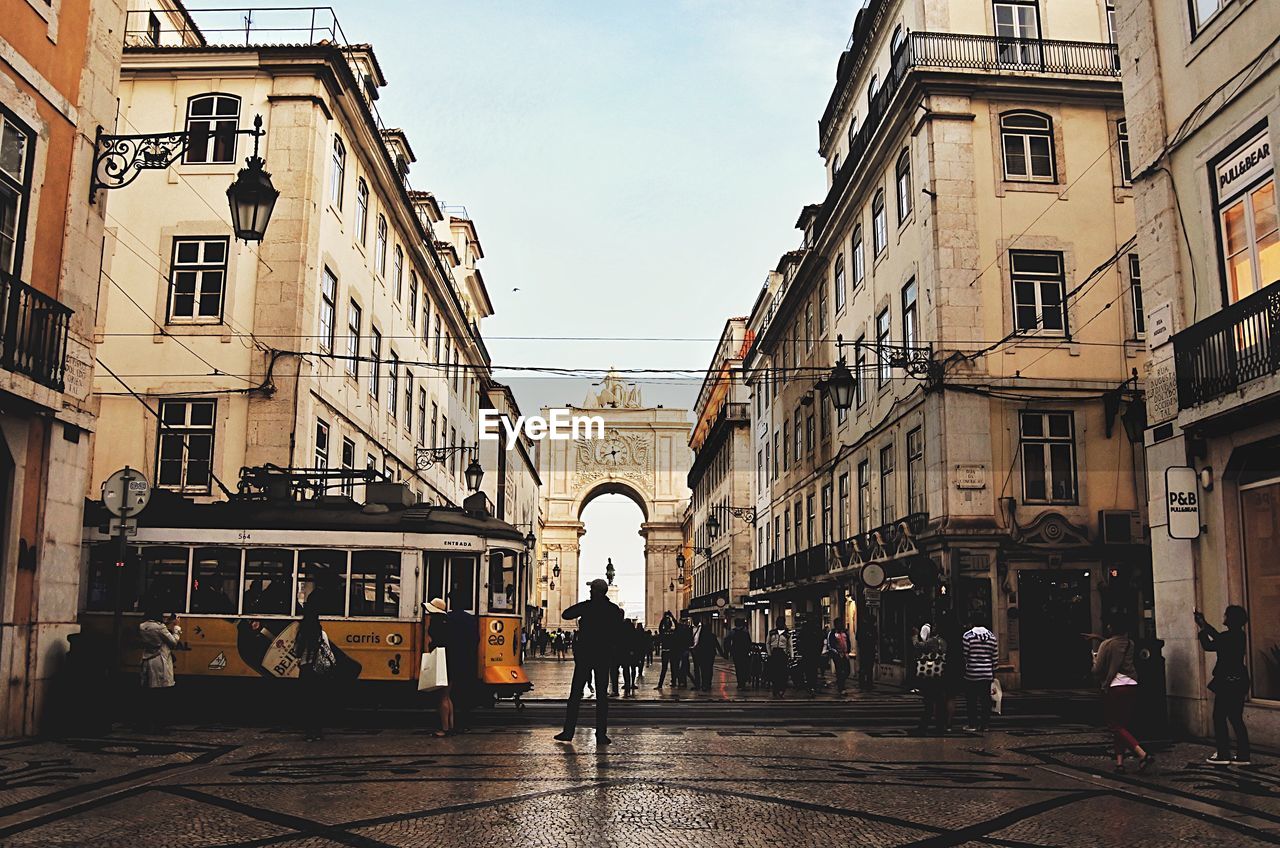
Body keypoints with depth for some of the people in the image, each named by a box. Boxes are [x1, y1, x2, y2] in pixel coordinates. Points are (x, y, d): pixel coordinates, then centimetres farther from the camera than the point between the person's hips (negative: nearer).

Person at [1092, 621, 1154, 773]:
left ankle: (1142, 754, -16)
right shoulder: (1130, 644, 9)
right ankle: (1120, 762, 5)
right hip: (1132, 686, 6)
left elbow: (1097, 670, -7)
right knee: (1122, 725, 12)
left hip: (1114, 688, -6)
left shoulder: (1106, 644, -7)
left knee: (1115, 725, -1)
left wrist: (1095, 660, 16)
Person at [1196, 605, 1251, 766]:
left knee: (1219, 717, 2)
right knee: (1236, 718, 12)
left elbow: (1208, 645, -10)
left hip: (1227, 683, -8)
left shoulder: (1228, 636, -20)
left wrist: (1202, 629, 3)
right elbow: (1218, 637, 21)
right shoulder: (1239, 635, 6)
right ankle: (1242, 755, 13)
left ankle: (1223, 754, 6)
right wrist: (1205, 624, 25)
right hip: (1239, 682, 8)